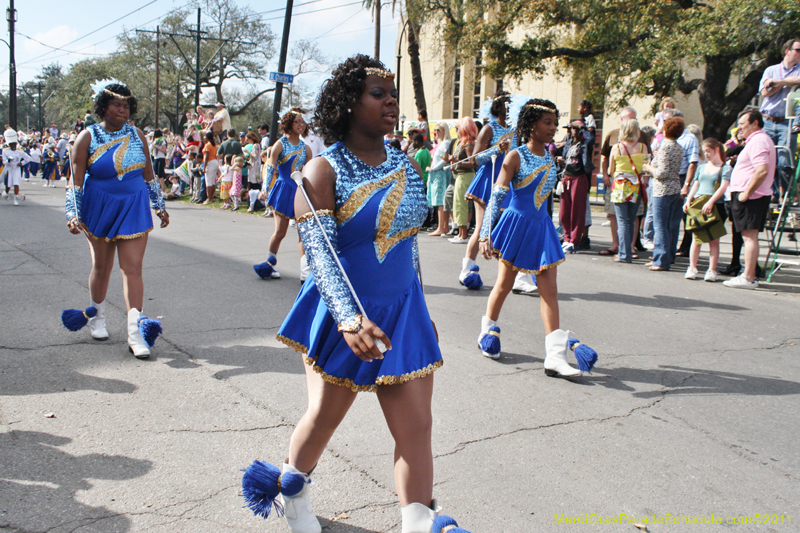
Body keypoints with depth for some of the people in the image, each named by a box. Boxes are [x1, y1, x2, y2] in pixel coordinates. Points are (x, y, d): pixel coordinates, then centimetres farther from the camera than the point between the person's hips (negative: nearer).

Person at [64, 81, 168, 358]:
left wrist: (159, 206, 15)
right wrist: (73, 215, -16)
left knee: (133, 268, -7)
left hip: (134, 208, 1)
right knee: (101, 267, 11)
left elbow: (149, 174, 13)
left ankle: (135, 333, -9)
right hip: (99, 209, -1)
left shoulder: (137, 135, 5)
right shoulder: (88, 137, -4)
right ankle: (98, 318, 35)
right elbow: (76, 180, -7)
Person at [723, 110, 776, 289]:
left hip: (750, 196, -11)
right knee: (749, 236, 14)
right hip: (750, 195, 11)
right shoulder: (762, 139, 21)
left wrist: (746, 193, -23)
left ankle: (748, 278, -10)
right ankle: (750, 275, 19)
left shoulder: (757, 141, -14)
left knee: (749, 236, -10)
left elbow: (762, 170, -26)